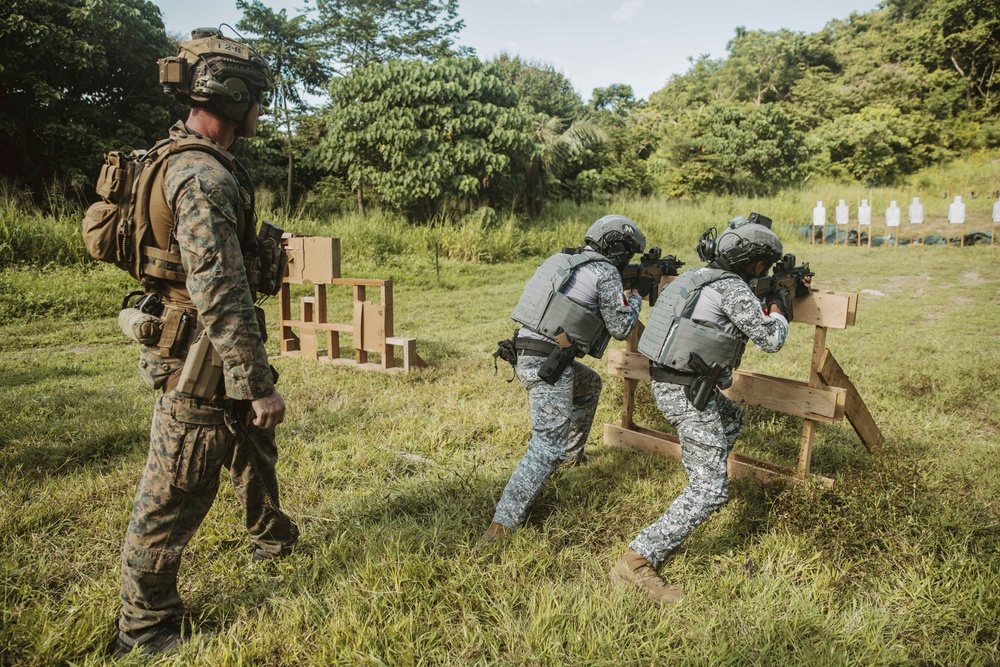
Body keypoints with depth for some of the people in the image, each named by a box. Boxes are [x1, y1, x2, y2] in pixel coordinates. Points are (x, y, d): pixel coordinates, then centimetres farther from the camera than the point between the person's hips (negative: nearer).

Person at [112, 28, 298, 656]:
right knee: (176, 492, 2)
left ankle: (272, 537, 49)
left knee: (254, 446, 27)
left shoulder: (190, 160, 10)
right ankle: (146, 627, 19)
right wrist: (259, 385, -24)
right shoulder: (203, 177, -23)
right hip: (200, 355, -10)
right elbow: (220, 293, -28)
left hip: (215, 350, 10)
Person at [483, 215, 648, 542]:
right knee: (547, 448, -5)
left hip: (526, 353, 9)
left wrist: (628, 282, 27)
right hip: (547, 363, -9)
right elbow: (620, 328, -1)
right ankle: (503, 524, -7)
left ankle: (572, 452, 46)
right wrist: (637, 294, 17)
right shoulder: (606, 273, -6)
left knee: (590, 385, 33)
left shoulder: (566, 259, 17)